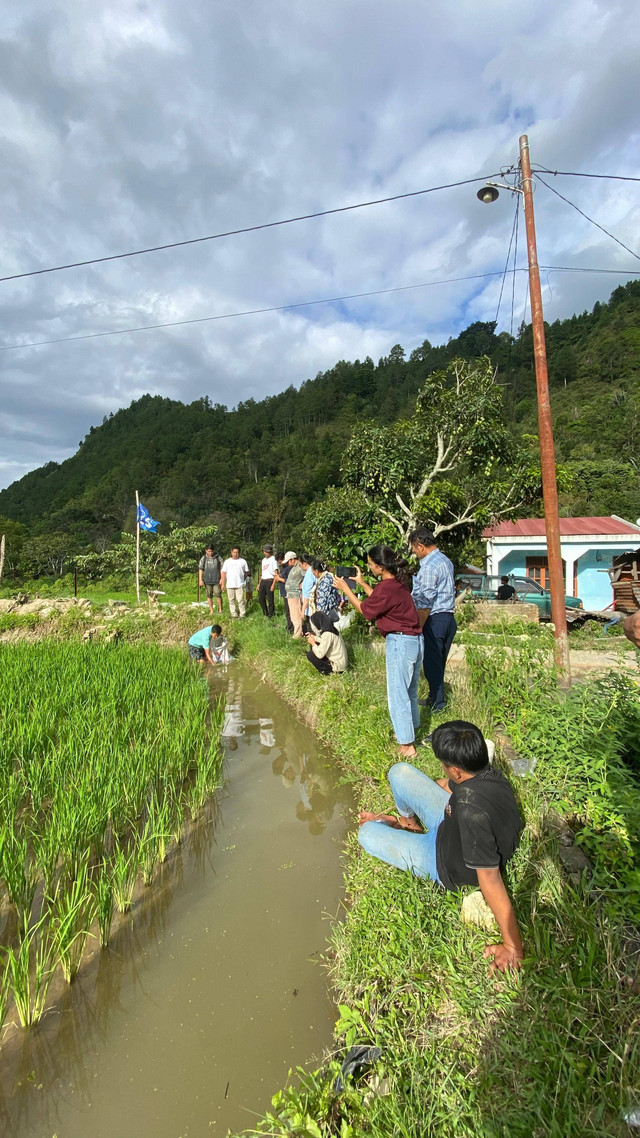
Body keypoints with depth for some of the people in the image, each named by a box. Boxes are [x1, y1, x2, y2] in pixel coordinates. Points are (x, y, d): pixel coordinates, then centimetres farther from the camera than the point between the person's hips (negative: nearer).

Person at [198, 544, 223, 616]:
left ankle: (220, 610, 7)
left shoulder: (218, 558, 3)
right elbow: (200, 569, 5)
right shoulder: (203, 559, 5)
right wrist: (200, 580, -3)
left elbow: (221, 569, 5)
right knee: (209, 596, 5)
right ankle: (211, 611, 12)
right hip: (207, 580, 1)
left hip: (216, 580, -1)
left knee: (218, 595, -6)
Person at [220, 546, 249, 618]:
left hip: (239, 585, -2)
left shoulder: (243, 561, 6)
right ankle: (234, 615, 13)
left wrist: (242, 580, 6)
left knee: (240, 600, -8)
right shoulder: (227, 561, 10)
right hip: (229, 585, 2)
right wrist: (223, 584, 2)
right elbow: (223, 573, 8)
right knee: (231, 600, 6)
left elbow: (246, 572, 12)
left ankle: (242, 614, -2)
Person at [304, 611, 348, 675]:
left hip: (337, 666, -9)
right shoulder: (330, 629, 0)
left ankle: (327, 672, 2)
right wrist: (314, 637, 8)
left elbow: (320, 654, -28)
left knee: (310, 655, -12)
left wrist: (312, 643, -12)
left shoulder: (327, 634, -27)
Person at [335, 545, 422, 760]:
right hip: (415, 640, 9)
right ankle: (411, 729, 39)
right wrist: (361, 583, 23)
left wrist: (346, 589, 2)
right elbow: (378, 599, 20)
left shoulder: (386, 587, -21)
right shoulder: (399, 582, 6)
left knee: (398, 694, 2)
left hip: (400, 642, -9)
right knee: (410, 691, 23)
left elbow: (366, 610, -6)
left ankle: (406, 744, 10)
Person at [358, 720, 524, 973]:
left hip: (447, 866, -6)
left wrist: (512, 947, -26)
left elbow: (490, 880, -37)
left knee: (366, 834, -1)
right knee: (400, 772, 2)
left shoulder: (473, 811, -45)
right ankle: (408, 821, 34)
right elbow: (448, 784, 4)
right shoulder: (487, 773, -19)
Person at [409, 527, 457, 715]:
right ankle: (435, 698, 28)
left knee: (432, 662, 1)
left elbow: (426, 602, -19)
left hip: (435, 619, -10)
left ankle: (437, 704, 9)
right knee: (439, 662, 17)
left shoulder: (429, 566, -17)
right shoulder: (445, 560, 13)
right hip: (448, 617, 10)